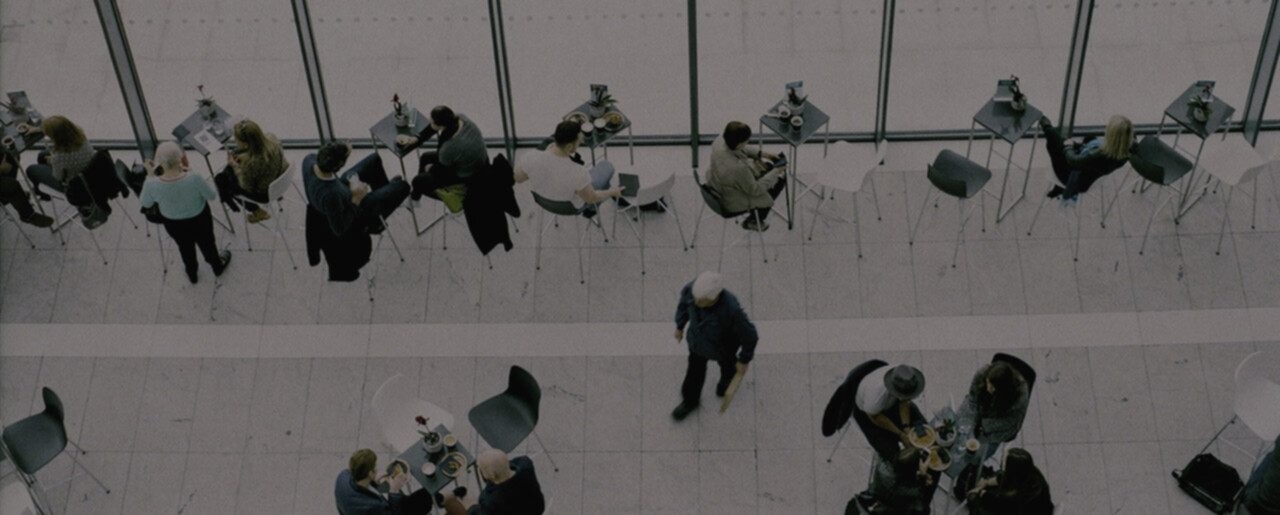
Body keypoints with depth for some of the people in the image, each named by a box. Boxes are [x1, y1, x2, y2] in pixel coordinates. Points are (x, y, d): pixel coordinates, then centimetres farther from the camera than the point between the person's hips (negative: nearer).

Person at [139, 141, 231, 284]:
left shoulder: (152, 185, -33)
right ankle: (218, 267, 61)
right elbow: (212, 196, -19)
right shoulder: (194, 179, -39)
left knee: (185, 248, 34)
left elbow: (145, 203, -10)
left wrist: (151, 175, -6)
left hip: (173, 224, 1)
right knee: (207, 243, 32)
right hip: (199, 219, -1)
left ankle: (192, 275, 61)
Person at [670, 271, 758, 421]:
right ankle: (690, 400, 56)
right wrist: (679, 325, 7)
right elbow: (684, 302, -9)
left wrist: (744, 360, -12)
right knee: (695, 370, 26)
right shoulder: (692, 288, -36)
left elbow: (749, 334, -28)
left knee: (726, 362, 32)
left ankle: (729, 375, 68)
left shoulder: (731, 310, -47)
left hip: (723, 345, -3)